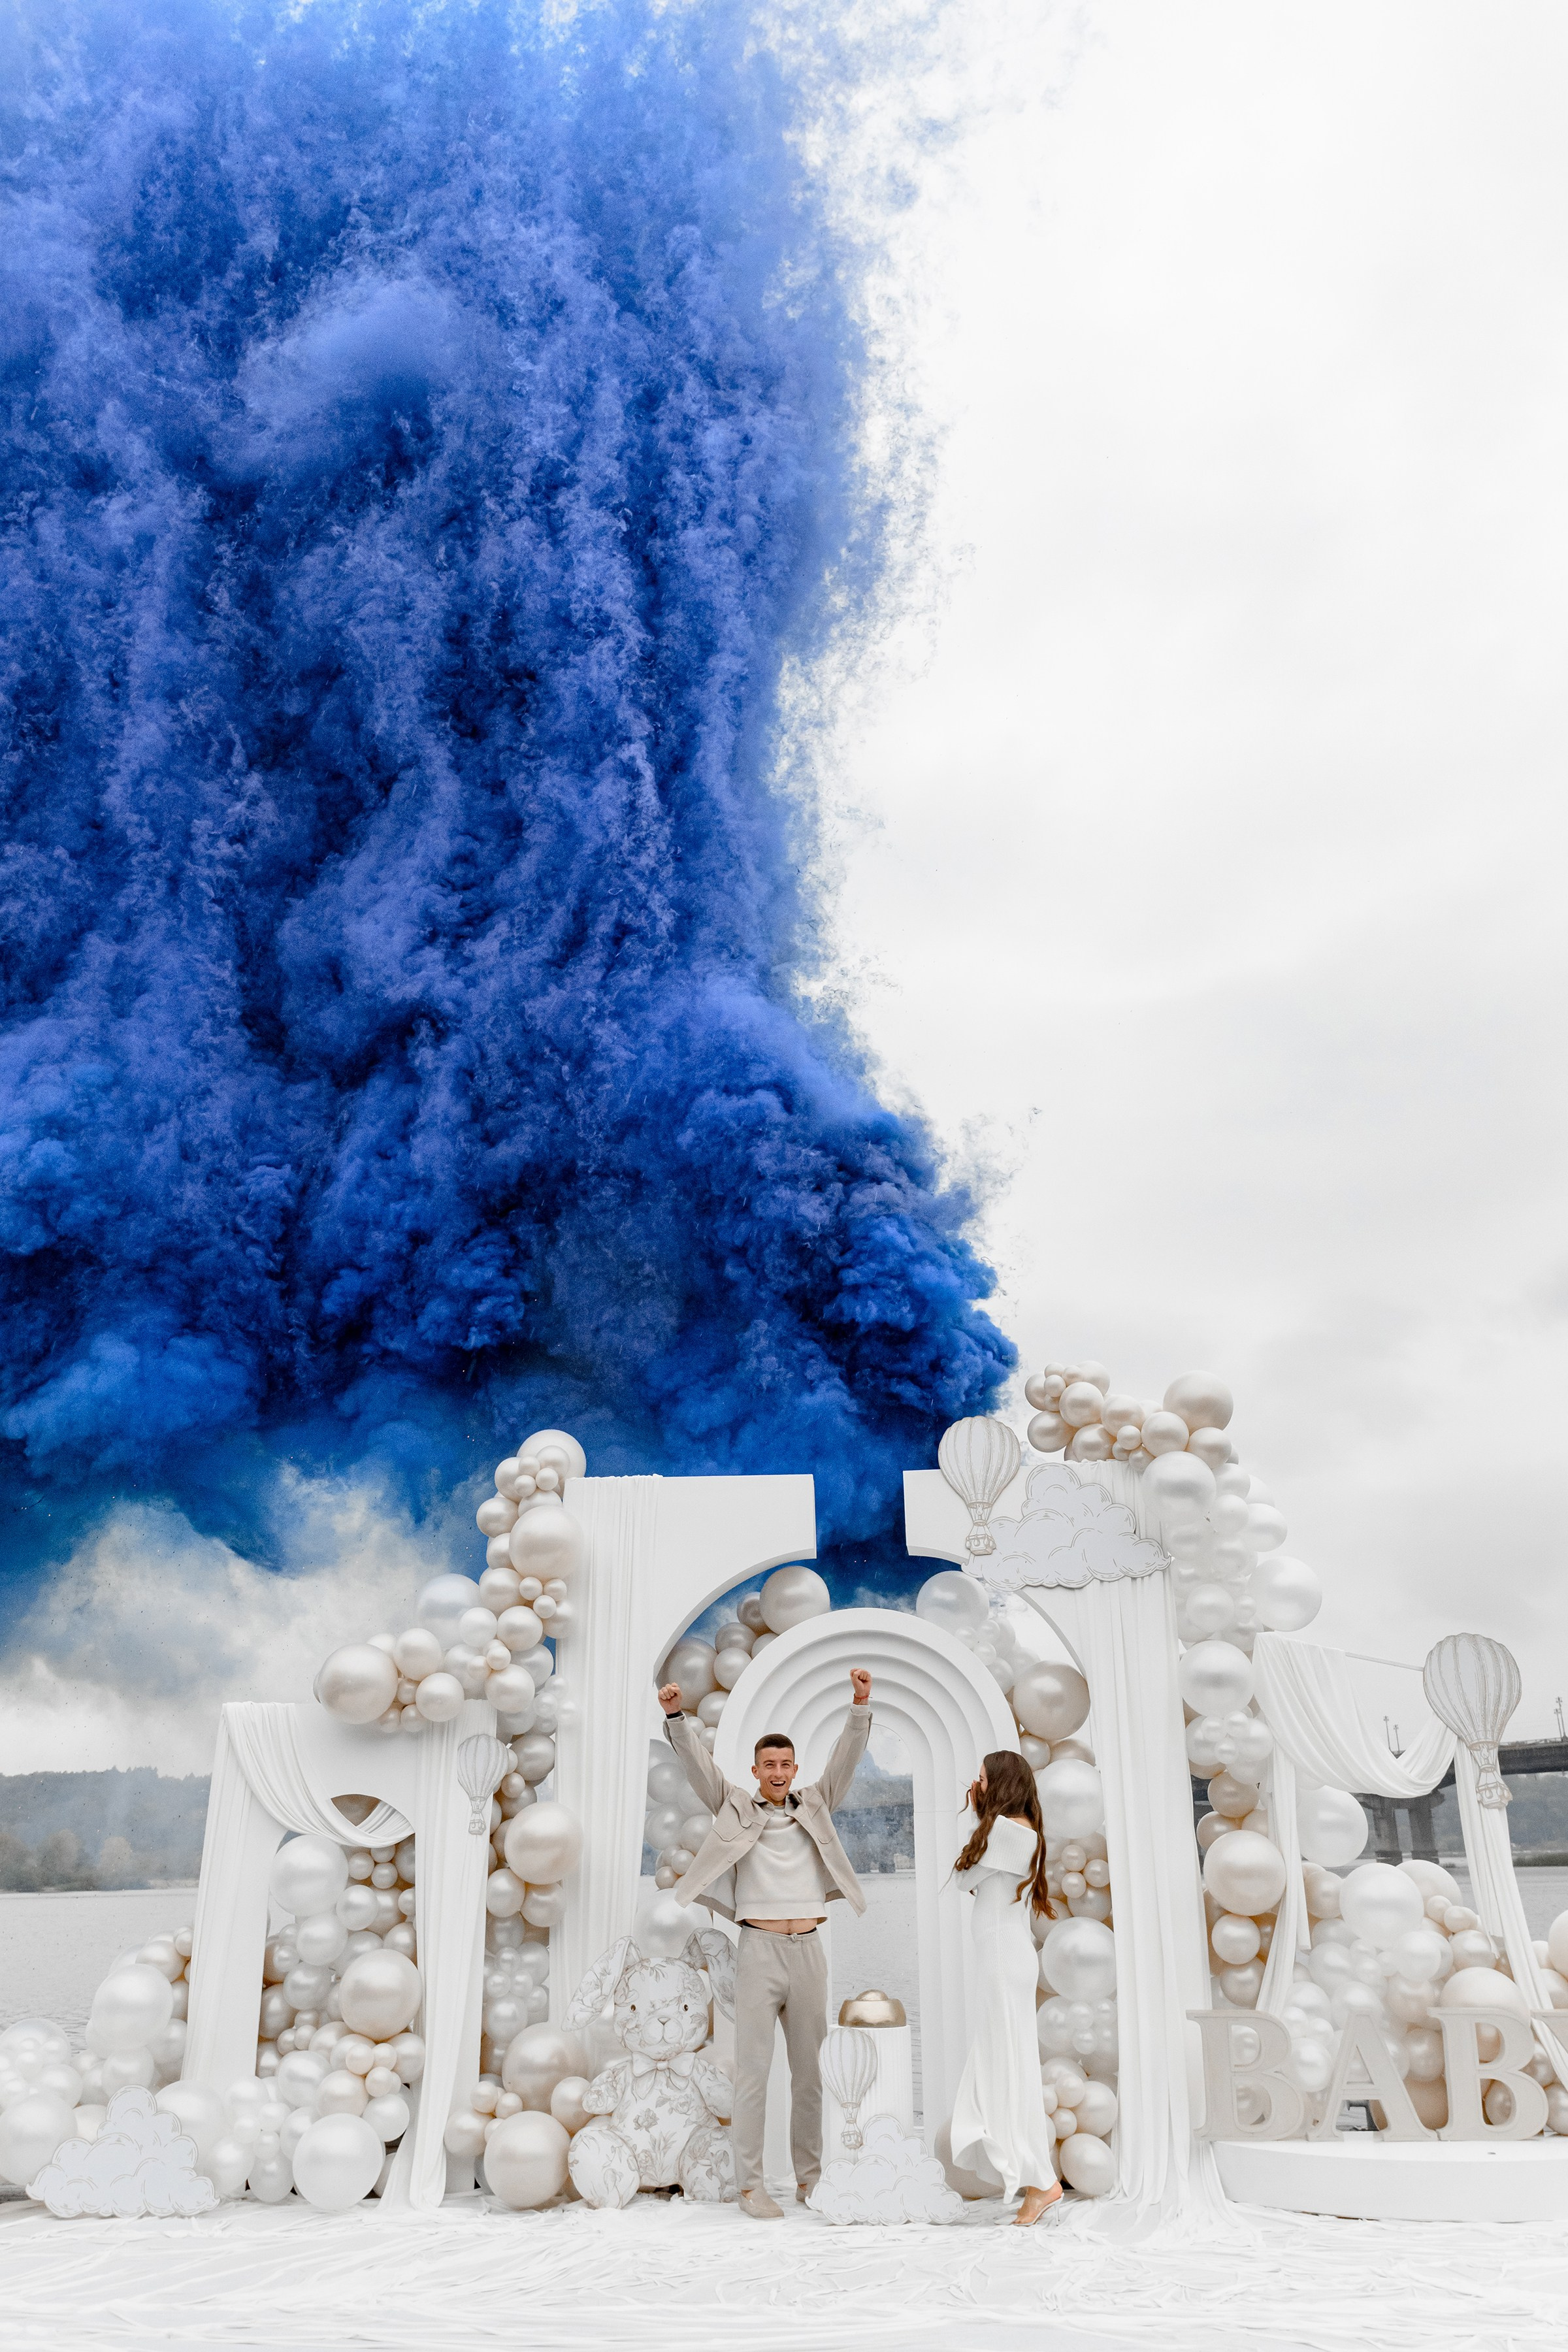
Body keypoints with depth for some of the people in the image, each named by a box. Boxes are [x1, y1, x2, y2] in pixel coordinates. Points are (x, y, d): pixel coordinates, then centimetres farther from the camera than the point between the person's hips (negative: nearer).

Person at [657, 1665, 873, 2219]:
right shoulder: (735, 1807, 5)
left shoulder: (815, 1805, 11)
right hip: (759, 1949, -3)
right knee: (753, 2069, -2)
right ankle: (750, 2185, 4)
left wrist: (861, 1705, -13)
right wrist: (675, 1716, -21)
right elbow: (698, 1762, -5)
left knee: (810, 2070, 9)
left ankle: (810, 2177, 20)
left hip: (809, 1950, 3)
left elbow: (846, 1758, 1)